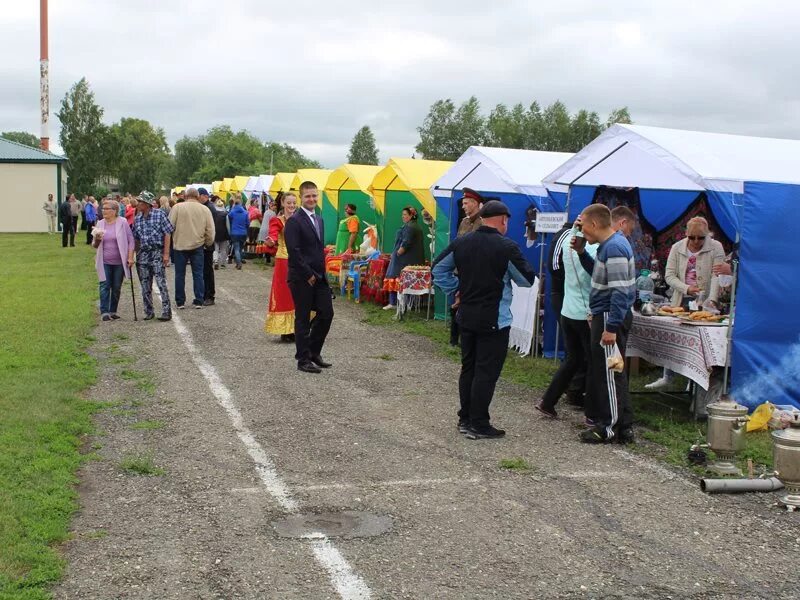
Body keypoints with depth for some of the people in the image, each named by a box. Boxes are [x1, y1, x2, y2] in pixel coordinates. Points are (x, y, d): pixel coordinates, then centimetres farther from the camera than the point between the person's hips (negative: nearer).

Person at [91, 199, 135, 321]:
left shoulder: (122, 223, -2)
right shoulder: (100, 224, 6)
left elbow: (130, 240, -1)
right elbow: (95, 245, 12)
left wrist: (130, 257, -9)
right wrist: (97, 240, -11)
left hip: (119, 262, -1)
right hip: (104, 262, 1)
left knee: (117, 287, 7)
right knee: (104, 286, -6)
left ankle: (113, 311, 18)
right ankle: (104, 311, -4)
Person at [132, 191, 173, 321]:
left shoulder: (159, 215, -5)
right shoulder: (137, 219, 10)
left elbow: (167, 234, -6)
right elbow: (136, 238, 15)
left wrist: (166, 253, -11)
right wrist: (136, 255, 11)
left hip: (157, 252, -5)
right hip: (142, 253, 5)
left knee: (161, 283, -10)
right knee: (145, 285, 7)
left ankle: (166, 312, -7)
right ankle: (149, 312, 17)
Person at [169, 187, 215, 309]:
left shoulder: (177, 207, -6)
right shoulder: (205, 210, 1)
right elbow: (210, 230, 1)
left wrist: (170, 241, 9)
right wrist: (208, 243, 15)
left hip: (180, 245, -1)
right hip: (197, 245, 1)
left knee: (180, 274, 8)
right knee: (198, 274, 8)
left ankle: (180, 301, 11)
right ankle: (199, 301, 7)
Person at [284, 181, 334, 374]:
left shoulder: (319, 219, 14)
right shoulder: (294, 221, -11)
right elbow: (293, 251, -17)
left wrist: (321, 272, 10)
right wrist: (308, 274, -15)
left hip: (319, 276, 7)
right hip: (301, 278, -7)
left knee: (326, 313, 6)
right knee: (303, 318, 1)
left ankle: (314, 352, 23)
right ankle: (304, 360, 11)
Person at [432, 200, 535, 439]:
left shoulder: (460, 243, 3)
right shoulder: (507, 247, -15)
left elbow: (438, 269, 12)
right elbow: (527, 280, -6)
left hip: (467, 316, 6)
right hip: (494, 320, -6)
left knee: (468, 368, 16)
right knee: (486, 372, 0)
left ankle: (465, 418, 23)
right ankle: (478, 424, 4)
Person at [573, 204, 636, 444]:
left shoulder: (614, 248, -20)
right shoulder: (610, 244, 12)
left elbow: (620, 290, -25)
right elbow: (599, 273, 27)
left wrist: (611, 328, -27)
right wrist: (582, 253, 12)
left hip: (610, 316, -11)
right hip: (607, 315, 11)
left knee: (608, 373, -2)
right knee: (611, 372, 16)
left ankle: (610, 428, 7)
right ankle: (623, 427, 23)